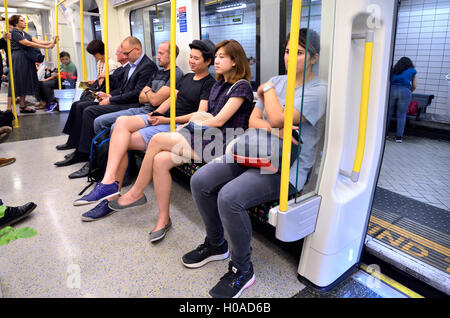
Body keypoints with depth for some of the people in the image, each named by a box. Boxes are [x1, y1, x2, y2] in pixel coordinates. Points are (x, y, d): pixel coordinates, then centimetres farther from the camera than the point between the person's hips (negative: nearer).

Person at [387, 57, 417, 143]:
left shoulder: (394, 70, 25)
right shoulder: (412, 71, 21)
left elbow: (389, 81, 17)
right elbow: (414, 86, 16)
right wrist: (409, 92, 34)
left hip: (392, 89, 1)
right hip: (405, 91, -1)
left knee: (388, 112, 8)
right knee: (402, 115, 3)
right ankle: (399, 136, 2)